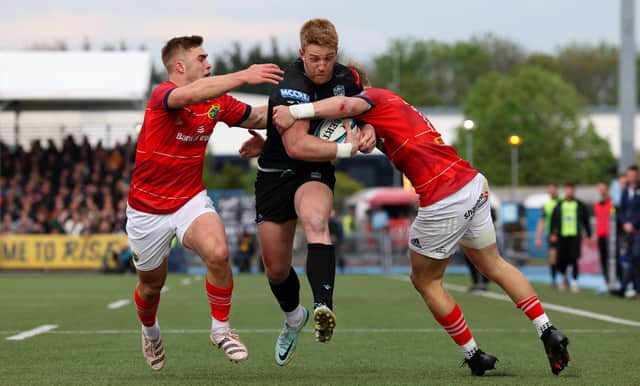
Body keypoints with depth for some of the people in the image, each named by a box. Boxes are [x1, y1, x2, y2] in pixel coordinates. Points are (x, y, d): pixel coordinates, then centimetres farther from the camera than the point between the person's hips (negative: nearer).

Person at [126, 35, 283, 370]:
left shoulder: (217, 102, 0)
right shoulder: (162, 95, -19)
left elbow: (258, 118, 10)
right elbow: (190, 94, -41)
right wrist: (243, 76, -48)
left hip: (191, 200, 3)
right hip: (148, 208, -3)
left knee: (218, 254, -27)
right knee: (151, 284, 14)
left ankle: (220, 329, -7)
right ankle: (150, 331, 48)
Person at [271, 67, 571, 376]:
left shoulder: (376, 97, -4)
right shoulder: (394, 103, 21)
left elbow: (349, 104, -26)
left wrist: (295, 111, -29)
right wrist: (370, 132, -17)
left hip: (444, 204, -8)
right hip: (474, 185, 8)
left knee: (425, 281, 14)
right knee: (493, 265, 27)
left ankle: (474, 356, 20)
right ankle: (549, 333, 23)